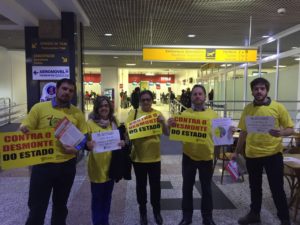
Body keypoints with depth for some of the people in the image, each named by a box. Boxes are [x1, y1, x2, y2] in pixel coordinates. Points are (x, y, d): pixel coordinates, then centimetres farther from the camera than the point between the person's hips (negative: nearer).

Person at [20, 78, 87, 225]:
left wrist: (77, 148, -17)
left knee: (60, 204, 21)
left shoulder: (77, 113, 1)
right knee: (37, 206, 7)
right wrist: (23, 130, -27)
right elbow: (25, 130, -4)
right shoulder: (39, 108, -5)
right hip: (42, 164, -2)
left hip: (67, 165, 3)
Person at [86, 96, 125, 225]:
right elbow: (85, 142, -10)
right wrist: (88, 145, -32)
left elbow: (120, 139, 12)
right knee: (97, 197, 6)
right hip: (97, 166, -4)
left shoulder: (114, 122, 5)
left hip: (111, 164, 5)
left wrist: (122, 143, -9)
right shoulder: (90, 123, -10)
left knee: (107, 197, 18)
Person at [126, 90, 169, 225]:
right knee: (141, 185, 13)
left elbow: (167, 133, -4)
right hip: (138, 156, 0)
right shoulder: (133, 113, -3)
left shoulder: (157, 113, -1)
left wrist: (163, 122, -23)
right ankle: (142, 212, 32)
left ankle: (157, 211, 33)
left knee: (155, 185, 12)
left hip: (154, 156, 1)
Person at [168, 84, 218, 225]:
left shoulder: (213, 114, 0)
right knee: (187, 187, 12)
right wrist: (170, 125, -23)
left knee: (206, 189, 13)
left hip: (206, 157, 0)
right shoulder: (185, 114, -1)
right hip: (188, 156, 0)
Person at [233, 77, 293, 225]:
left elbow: (290, 129, -2)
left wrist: (281, 132, -25)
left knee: (277, 188, 7)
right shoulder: (248, 108, 3)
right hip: (251, 154, 3)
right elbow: (243, 132, 9)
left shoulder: (278, 107, -5)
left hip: (273, 154, -3)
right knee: (254, 187, 17)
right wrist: (237, 152, 11)